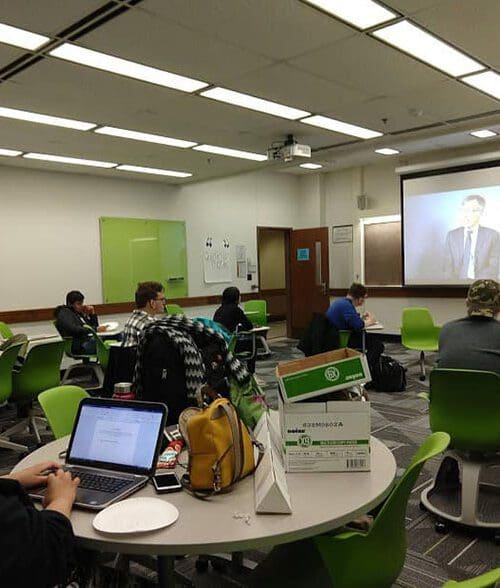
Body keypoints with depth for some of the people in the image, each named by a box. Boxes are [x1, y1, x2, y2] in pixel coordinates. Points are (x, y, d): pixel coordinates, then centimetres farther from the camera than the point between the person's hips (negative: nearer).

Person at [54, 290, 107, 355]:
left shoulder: (78, 313, 21)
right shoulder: (64, 314, -4)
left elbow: (94, 325, 26)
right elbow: (75, 330, -22)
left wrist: (92, 314, 8)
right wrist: (96, 329, -28)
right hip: (79, 346, -9)